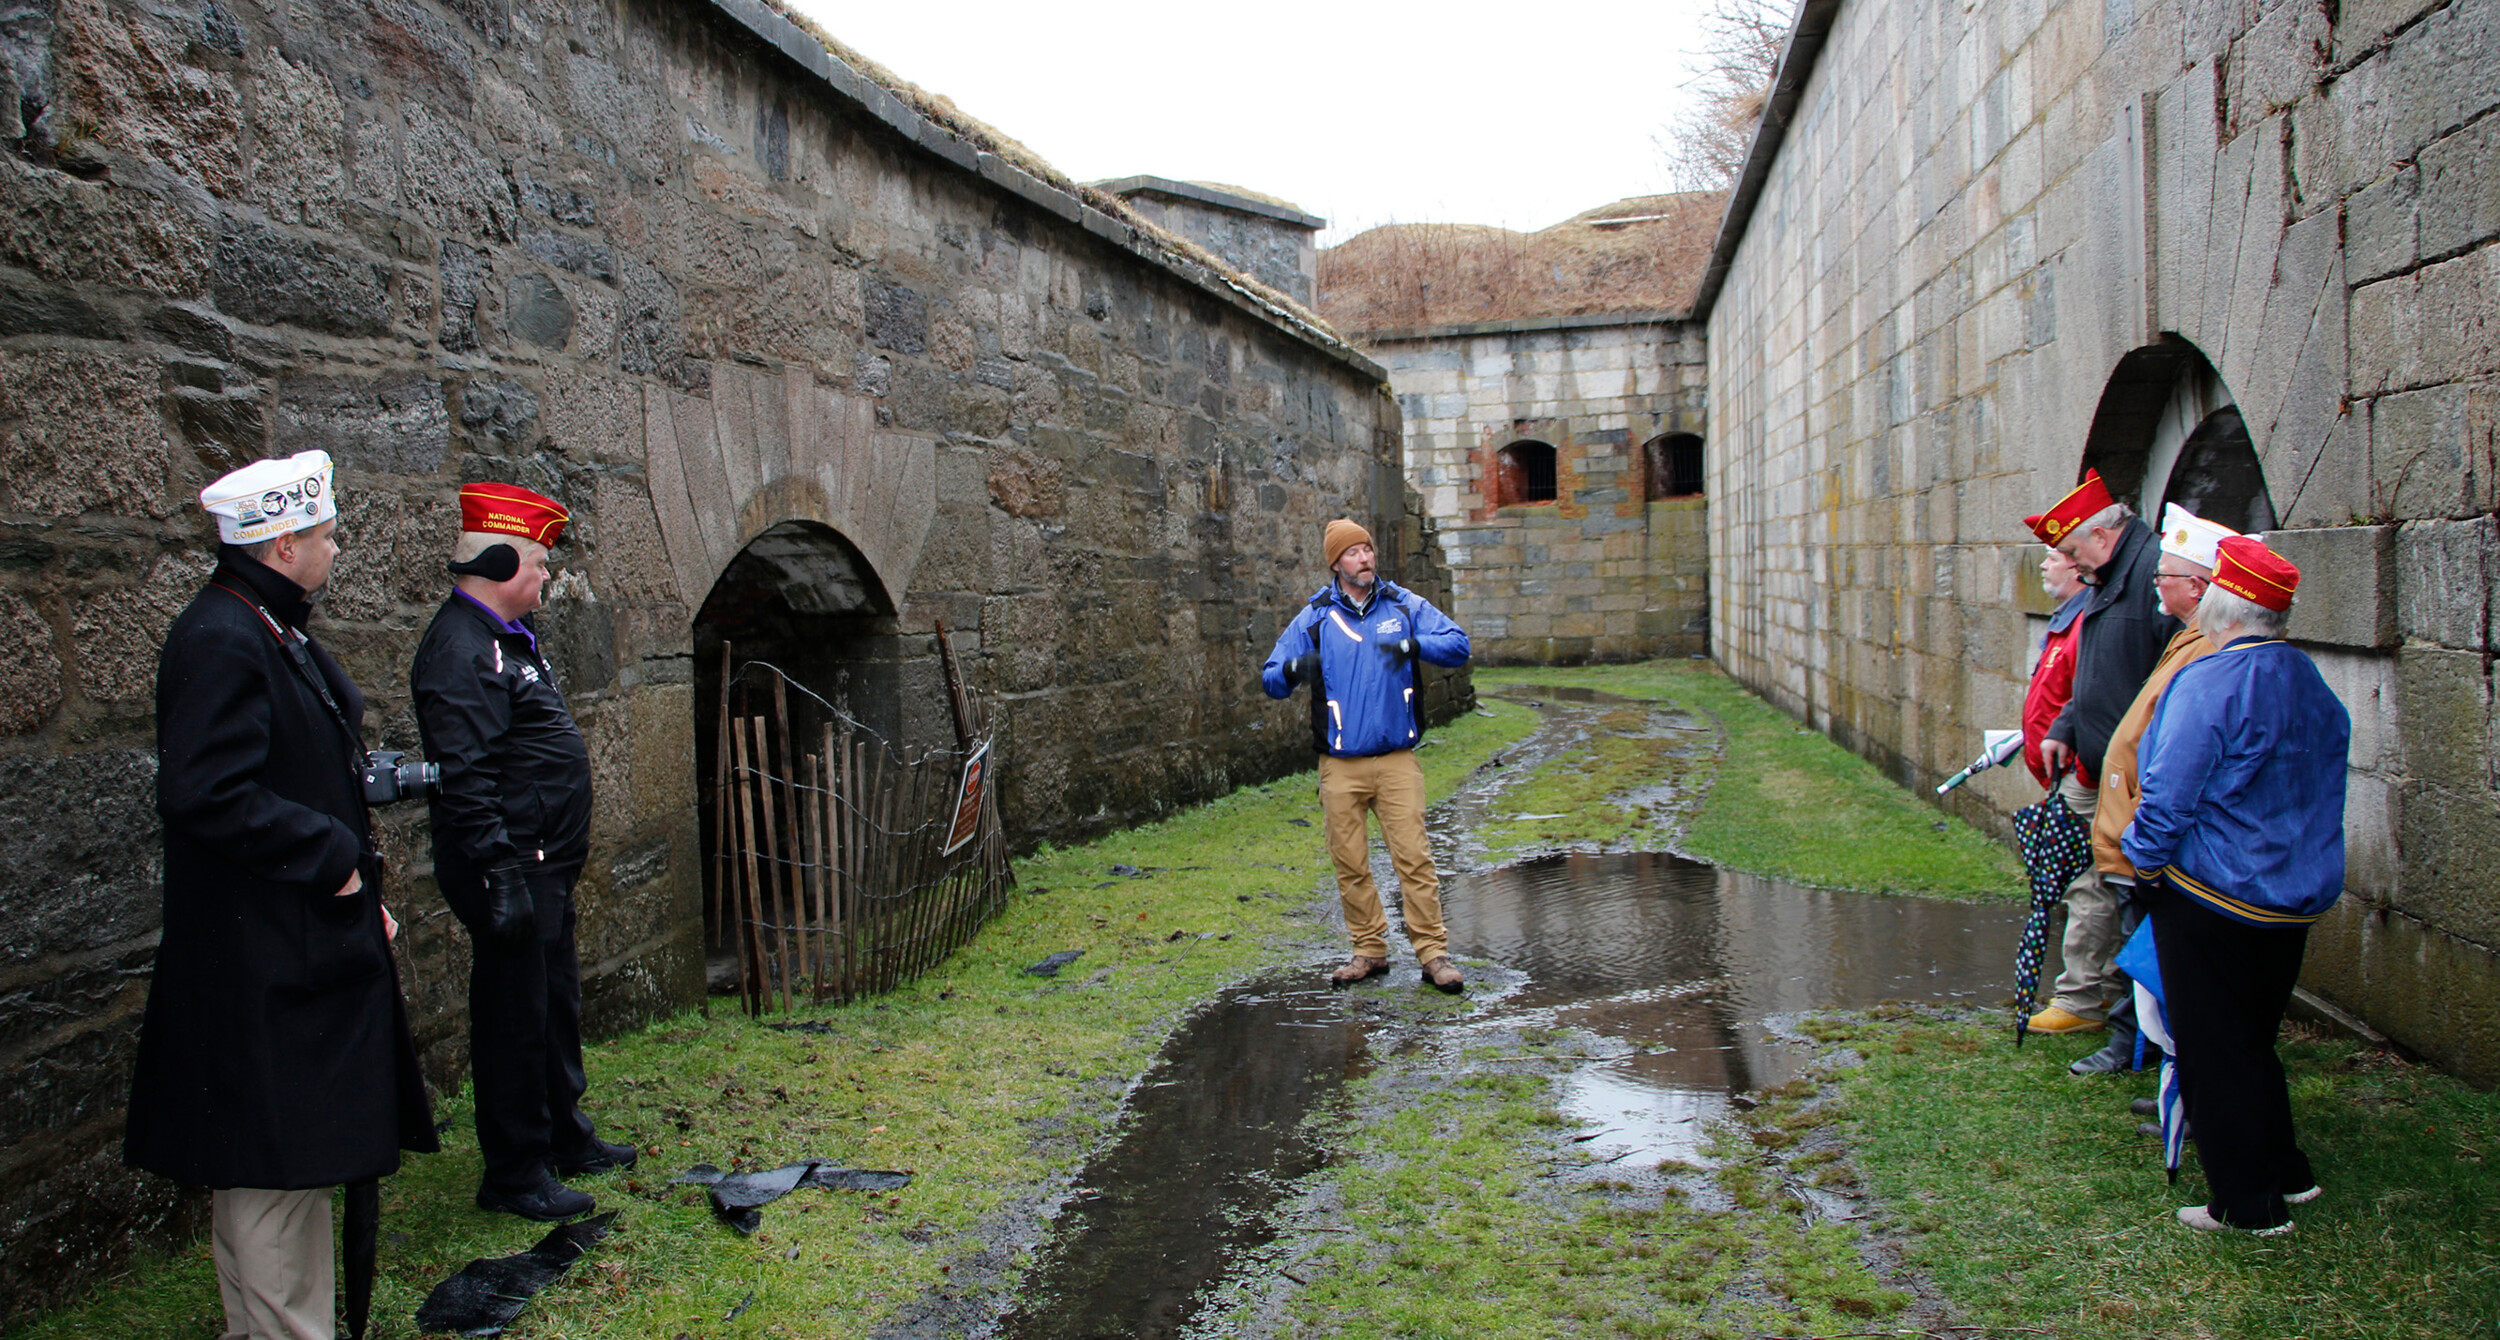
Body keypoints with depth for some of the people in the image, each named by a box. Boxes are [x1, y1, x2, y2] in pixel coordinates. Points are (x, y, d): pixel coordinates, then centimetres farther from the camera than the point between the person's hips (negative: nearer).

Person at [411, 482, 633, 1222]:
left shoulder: (508, 637, 14)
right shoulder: (461, 650, -19)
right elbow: (466, 778, -25)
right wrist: (501, 875, -27)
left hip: (546, 866, 11)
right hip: (511, 869, -11)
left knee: (555, 1002, 20)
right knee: (513, 1016, 0)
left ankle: (566, 1138, 34)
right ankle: (514, 1173, 12)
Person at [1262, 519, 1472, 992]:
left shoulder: (1404, 606, 6)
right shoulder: (1313, 619, 5)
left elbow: (1458, 645, -1)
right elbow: (1270, 678, 6)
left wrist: (1414, 644, -20)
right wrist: (1293, 669, -18)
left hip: (1397, 759, -1)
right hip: (1340, 764, 1)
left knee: (1413, 857, -7)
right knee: (1350, 864, 6)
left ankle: (1433, 953, 0)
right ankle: (1370, 950, 20)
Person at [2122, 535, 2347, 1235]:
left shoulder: (2208, 684, -21)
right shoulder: (2312, 682, 5)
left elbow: (2169, 795, -21)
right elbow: (2321, 793, 15)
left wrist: (2141, 857, -4)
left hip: (2210, 897, -8)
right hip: (2296, 896, 8)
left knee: (2213, 1050, 4)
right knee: (2253, 1040, 22)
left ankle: (2250, 1205, 12)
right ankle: (2286, 1174, 31)